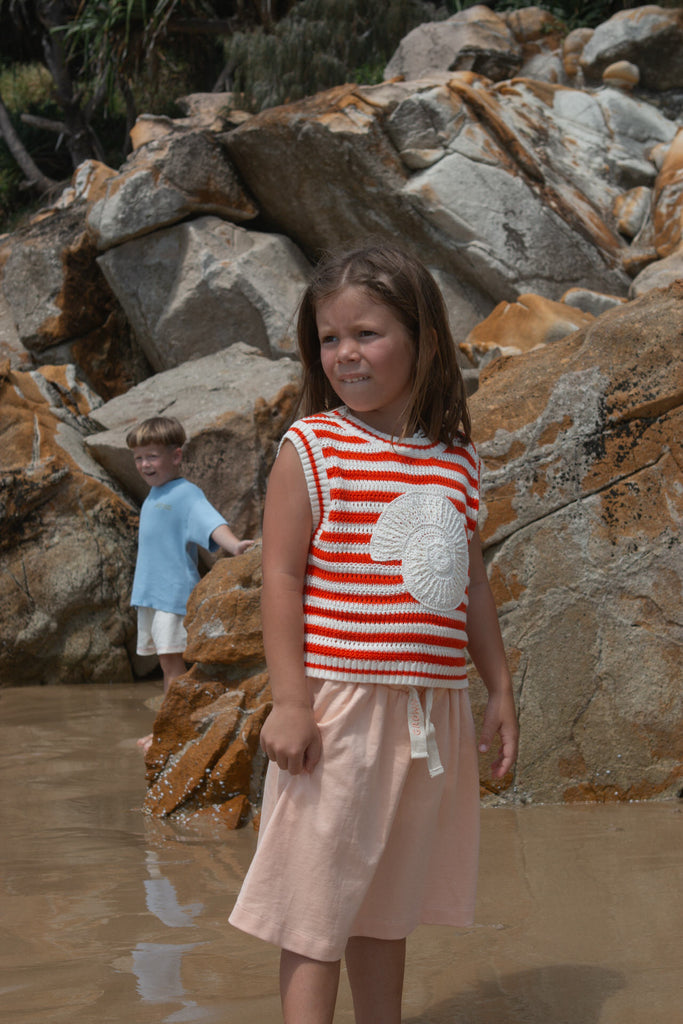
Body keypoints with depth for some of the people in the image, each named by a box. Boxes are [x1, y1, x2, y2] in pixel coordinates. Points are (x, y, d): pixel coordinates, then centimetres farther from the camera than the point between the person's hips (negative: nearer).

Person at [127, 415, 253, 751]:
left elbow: (212, 523, -28)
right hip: (149, 592, 9)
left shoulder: (186, 494, -12)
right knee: (166, 661, 14)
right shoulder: (153, 496, 15)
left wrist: (235, 546, -47)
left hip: (174, 591, -9)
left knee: (172, 659, -8)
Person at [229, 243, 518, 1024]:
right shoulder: (311, 448, -5)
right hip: (339, 705, -5)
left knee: (389, 899, 16)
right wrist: (290, 701, -14)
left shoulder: (458, 461, 9)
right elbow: (281, 577, -8)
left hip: (431, 712, 5)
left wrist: (499, 690, 16)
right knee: (317, 901, -1)